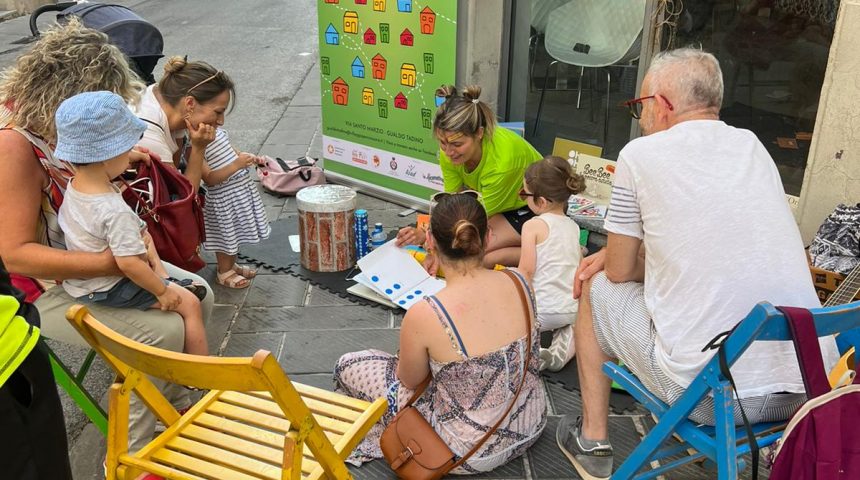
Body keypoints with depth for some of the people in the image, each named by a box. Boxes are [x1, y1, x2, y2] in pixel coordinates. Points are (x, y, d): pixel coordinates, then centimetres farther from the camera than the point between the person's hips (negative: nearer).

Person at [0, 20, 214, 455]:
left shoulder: (61, 123, -1)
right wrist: (108, 264, -34)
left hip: (100, 259, 9)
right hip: (44, 289, -9)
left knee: (197, 295, 2)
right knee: (162, 330, -23)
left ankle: (176, 404, 17)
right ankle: (129, 459, -5)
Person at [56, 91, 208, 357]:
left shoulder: (73, 187, -4)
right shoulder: (115, 211, -33)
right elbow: (129, 264, -33)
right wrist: (162, 290, -19)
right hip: (111, 290, -9)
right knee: (190, 304, -5)